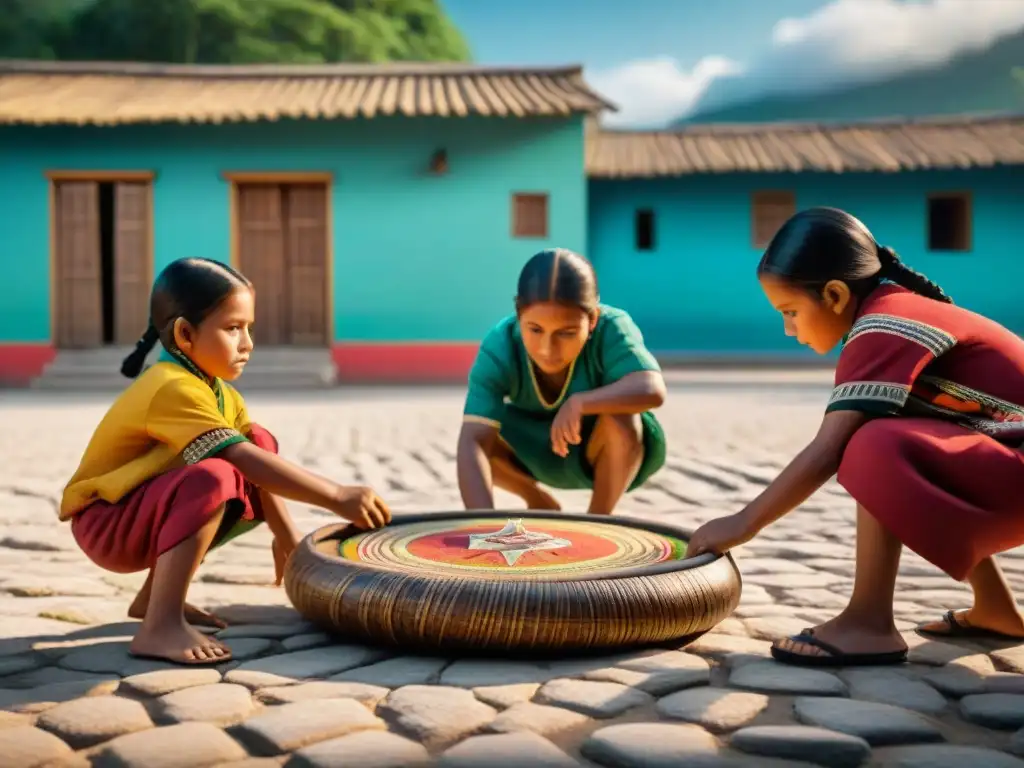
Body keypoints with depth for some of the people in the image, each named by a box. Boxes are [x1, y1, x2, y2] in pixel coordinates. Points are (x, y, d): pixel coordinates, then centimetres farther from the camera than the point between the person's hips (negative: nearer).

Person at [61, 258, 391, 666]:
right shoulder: (173, 389, -25)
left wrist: (286, 534, 0)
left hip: (148, 512, 10)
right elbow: (246, 462, -32)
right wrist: (337, 497, -32)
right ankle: (160, 626, -28)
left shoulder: (218, 391, 5)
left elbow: (258, 452, 6)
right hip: (106, 522, -10)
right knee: (213, 479, -32)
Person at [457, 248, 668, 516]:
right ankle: (539, 503, 9)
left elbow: (652, 390, -47)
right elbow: (472, 443, -39)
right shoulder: (499, 347, -30)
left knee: (619, 421, -34)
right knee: (482, 434, -23)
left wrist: (580, 402, -57)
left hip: (614, 454, -2)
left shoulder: (610, 328, -32)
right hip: (538, 450, 3)